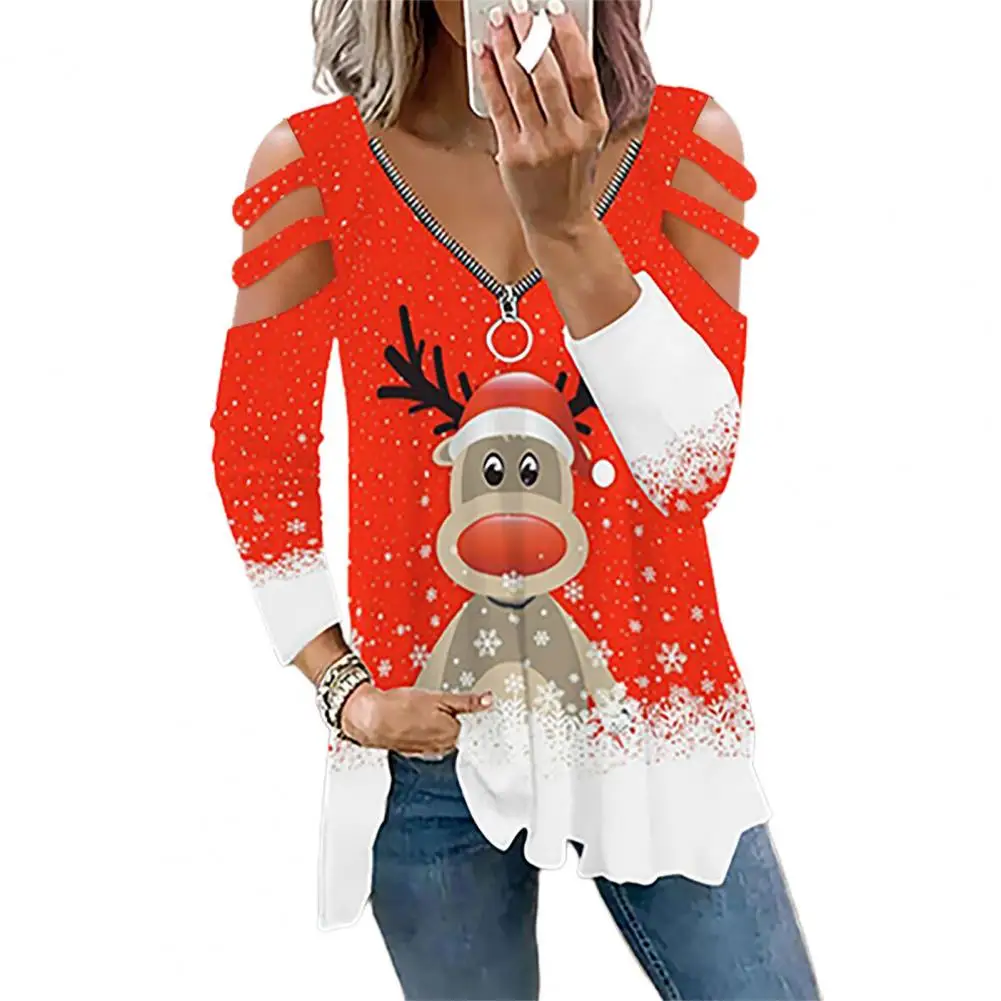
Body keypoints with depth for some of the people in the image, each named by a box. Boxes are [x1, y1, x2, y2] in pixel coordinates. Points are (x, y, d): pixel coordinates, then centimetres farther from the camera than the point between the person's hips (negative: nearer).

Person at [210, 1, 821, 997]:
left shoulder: (686, 142, -6)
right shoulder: (314, 165, -6)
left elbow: (695, 467, -15)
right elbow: (257, 457, 3)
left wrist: (564, 223, -26)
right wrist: (340, 689, -2)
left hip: (649, 705, 1)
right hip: (428, 730, 0)